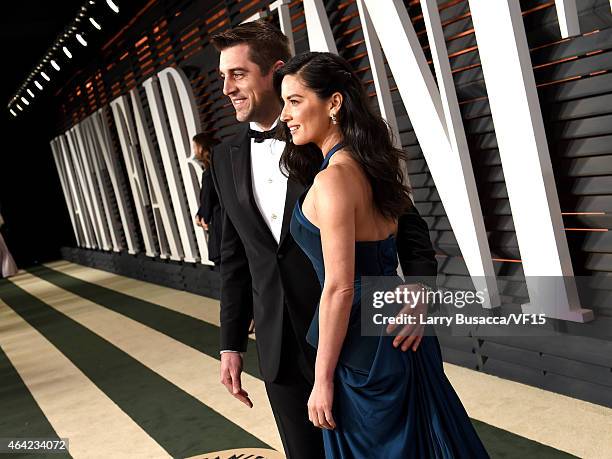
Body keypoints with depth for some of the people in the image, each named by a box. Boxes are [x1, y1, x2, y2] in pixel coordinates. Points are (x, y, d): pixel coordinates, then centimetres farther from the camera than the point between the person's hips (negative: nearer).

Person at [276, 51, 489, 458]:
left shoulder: (333, 178, -19)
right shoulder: (372, 166, 7)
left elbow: (340, 288, -21)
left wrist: (323, 380, -15)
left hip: (363, 343, -8)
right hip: (400, 329, 8)